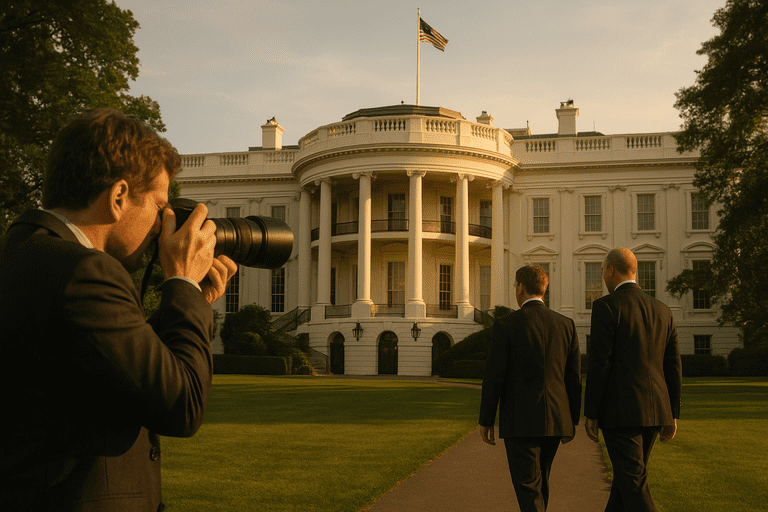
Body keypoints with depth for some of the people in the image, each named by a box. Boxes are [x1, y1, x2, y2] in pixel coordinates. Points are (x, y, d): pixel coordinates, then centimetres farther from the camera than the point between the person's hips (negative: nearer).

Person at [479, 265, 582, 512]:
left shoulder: (506, 324, -9)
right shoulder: (565, 324, 5)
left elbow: (494, 376, -10)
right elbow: (574, 377, 6)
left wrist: (486, 421, -1)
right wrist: (572, 420, 15)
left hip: (520, 421, -5)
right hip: (555, 419, 5)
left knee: (528, 488, -3)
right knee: (540, 480, 22)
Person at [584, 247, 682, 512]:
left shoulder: (606, 306, -9)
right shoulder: (661, 310, 11)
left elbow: (599, 364, -13)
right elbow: (673, 366, 10)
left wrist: (590, 414, -7)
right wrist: (671, 415, 15)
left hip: (620, 410, -7)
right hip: (654, 410, 7)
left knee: (633, 484, -5)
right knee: (627, 474, 19)